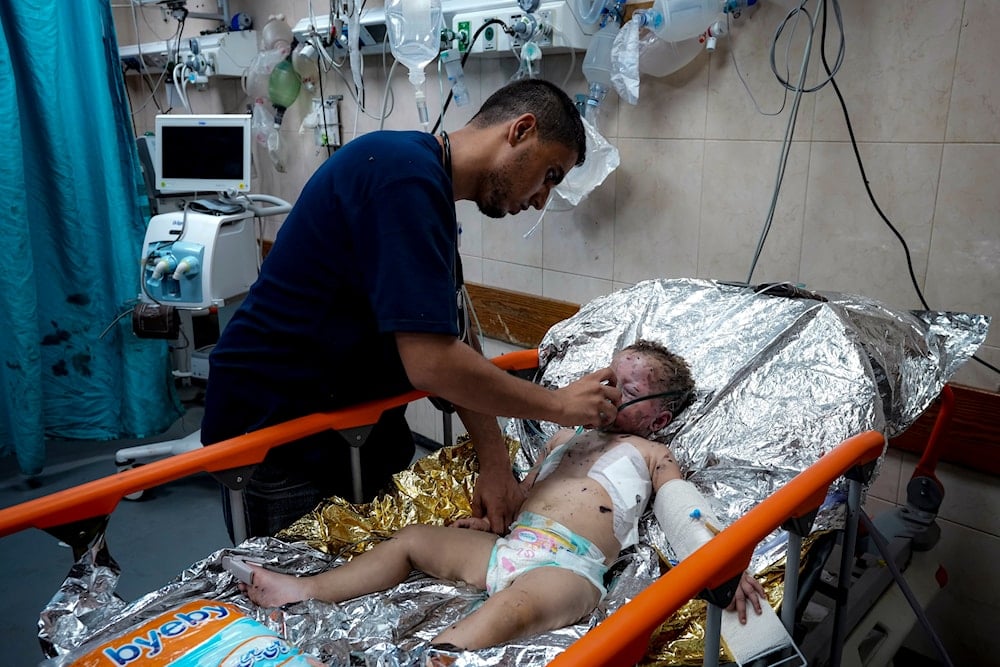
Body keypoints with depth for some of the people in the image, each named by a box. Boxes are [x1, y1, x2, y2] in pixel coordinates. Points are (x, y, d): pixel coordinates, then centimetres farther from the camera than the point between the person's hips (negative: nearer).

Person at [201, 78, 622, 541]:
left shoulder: (428, 186, 7)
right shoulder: (406, 175, -25)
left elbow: (453, 345, 2)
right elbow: (433, 364, -31)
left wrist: (494, 462, -7)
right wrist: (560, 406, -17)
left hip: (347, 413, 9)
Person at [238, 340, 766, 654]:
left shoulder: (652, 455, 13)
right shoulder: (565, 437, 29)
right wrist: (486, 517, 12)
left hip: (569, 568, -7)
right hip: (507, 547, 7)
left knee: (509, 610, -38)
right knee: (413, 538, 6)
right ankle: (310, 590, 5)